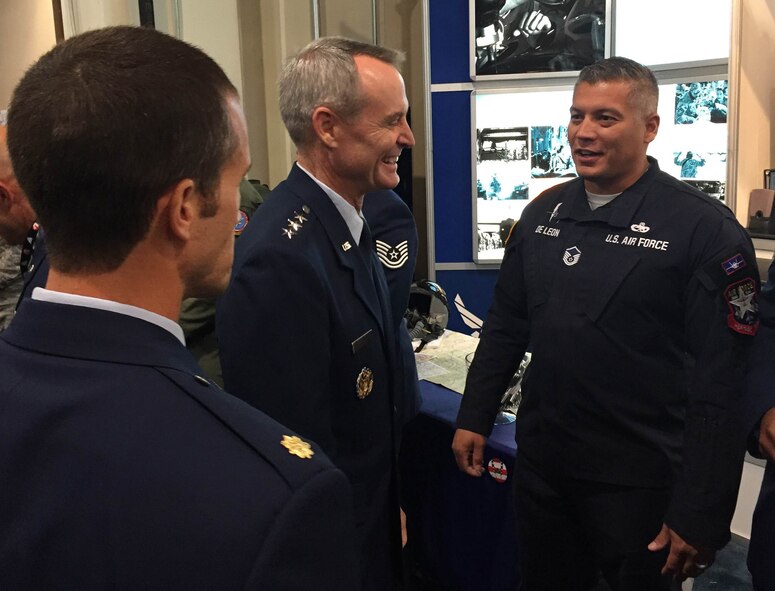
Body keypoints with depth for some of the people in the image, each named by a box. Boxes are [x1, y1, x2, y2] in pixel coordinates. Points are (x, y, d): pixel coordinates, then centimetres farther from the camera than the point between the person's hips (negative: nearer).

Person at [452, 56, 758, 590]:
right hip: (541, 464, 5)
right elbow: (506, 325, 10)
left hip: (639, 481, -5)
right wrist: (474, 419, 7)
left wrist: (700, 515, -15)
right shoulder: (543, 213, 3)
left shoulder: (704, 228, -14)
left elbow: (721, 383, -16)